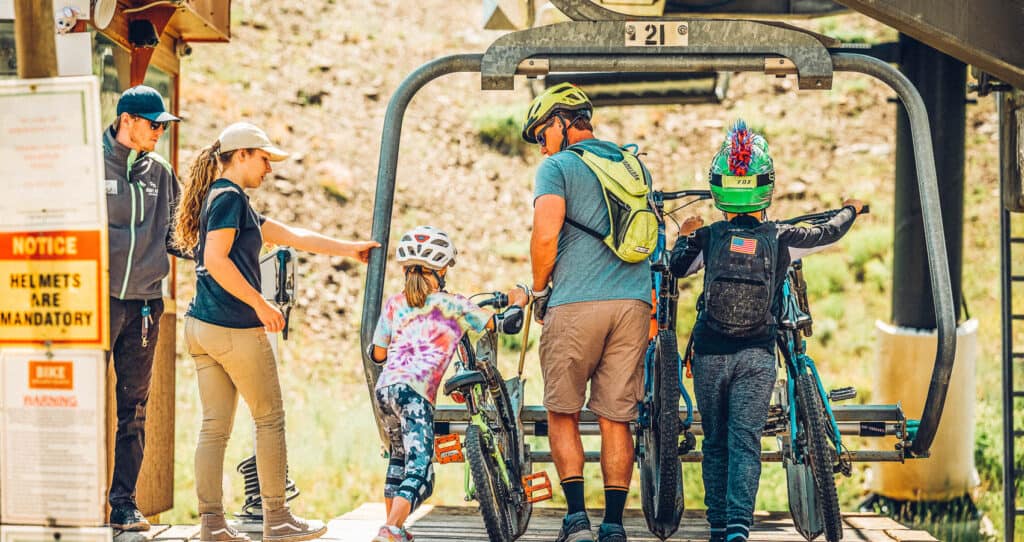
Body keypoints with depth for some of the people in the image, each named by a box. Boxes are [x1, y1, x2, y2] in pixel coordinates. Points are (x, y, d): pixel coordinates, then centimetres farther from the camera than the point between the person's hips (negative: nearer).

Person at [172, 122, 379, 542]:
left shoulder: (222, 198, 19)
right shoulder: (230, 197, -10)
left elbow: (290, 235, 22)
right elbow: (216, 260, -21)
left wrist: (348, 249, 24)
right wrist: (260, 304, -16)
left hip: (202, 327, 9)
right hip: (235, 328, -9)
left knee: (214, 427, 7)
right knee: (269, 419, 4)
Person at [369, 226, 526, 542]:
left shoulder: (394, 305, 19)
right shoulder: (451, 305, 8)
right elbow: (507, 324, 11)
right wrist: (518, 302, 31)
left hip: (384, 388, 6)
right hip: (415, 391, -6)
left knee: (399, 456, 26)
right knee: (420, 470, -11)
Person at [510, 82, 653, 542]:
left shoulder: (557, 166, 0)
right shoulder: (634, 165, 19)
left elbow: (546, 234, -13)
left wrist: (539, 291, 1)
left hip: (576, 303, -5)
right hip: (634, 301, 5)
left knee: (562, 413, 8)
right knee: (616, 419, 7)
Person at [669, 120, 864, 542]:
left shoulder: (706, 237, -2)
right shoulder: (781, 239, 0)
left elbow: (677, 267, 15)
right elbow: (828, 233, 19)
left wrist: (686, 235, 27)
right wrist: (850, 210, 37)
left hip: (710, 355, 1)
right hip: (757, 356, -1)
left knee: (715, 443, 11)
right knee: (745, 443, -5)